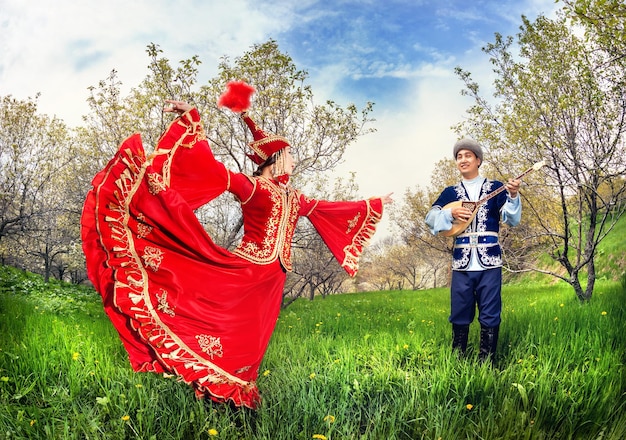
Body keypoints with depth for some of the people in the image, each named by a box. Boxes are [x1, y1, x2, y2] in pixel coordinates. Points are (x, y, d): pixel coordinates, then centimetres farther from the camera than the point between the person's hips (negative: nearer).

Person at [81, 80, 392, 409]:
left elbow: (327, 209, 30)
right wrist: (192, 119, -20)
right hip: (247, 271, -7)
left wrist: (373, 205, 36)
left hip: (271, 277, 7)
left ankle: (234, 395, 19)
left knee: (250, 341, 10)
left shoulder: (292, 198, 19)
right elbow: (212, 168, -13)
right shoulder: (251, 187, -2)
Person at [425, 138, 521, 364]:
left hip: (489, 262, -2)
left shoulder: (495, 187, 6)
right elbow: (430, 217, 1)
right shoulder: (451, 192, 11)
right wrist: (451, 213, -16)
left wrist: (513, 196, -19)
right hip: (461, 263, 2)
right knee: (459, 315, 8)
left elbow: (512, 219, -2)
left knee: (490, 316, 1)